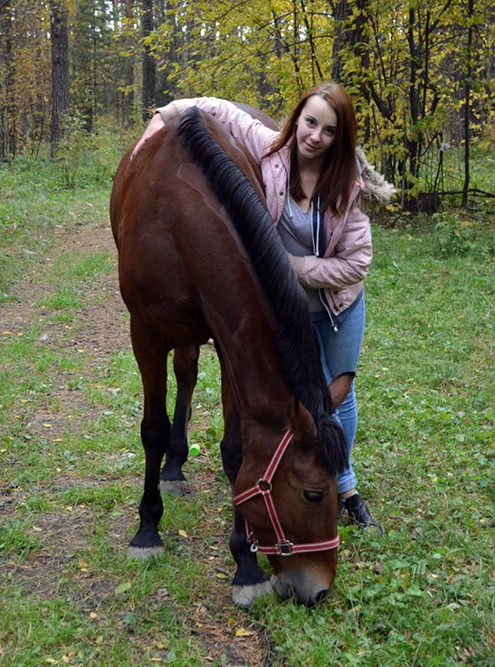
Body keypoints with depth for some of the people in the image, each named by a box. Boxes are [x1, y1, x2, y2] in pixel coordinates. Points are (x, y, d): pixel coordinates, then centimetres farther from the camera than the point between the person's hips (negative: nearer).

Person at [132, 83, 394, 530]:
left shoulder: (347, 184, -18)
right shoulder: (268, 149, -17)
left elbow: (356, 264, -21)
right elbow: (213, 110, -5)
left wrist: (290, 264, -25)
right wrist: (162, 120, -13)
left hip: (340, 301, 2)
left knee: (342, 393, 16)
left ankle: (344, 489, 38)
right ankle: (341, 486, 23)